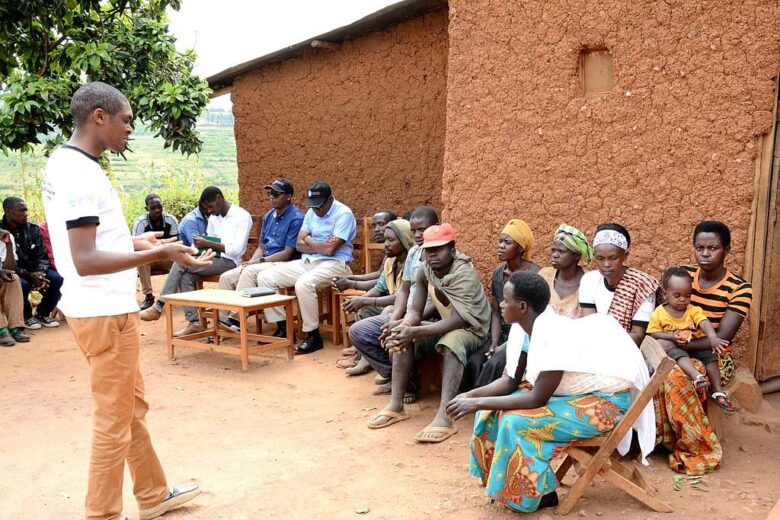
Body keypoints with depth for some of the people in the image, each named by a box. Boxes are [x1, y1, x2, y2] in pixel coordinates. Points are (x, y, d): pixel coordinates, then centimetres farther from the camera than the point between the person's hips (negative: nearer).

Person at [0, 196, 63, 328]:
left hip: (34, 270, 4)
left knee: (56, 278, -21)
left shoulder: (32, 228, -1)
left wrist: (40, 272, -24)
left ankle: (42, 313, 2)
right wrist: (29, 275, -28)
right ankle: (26, 316, -5)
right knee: (22, 284, -36)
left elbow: (42, 256, -1)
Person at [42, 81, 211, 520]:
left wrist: (135, 242, 21)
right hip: (105, 312, -10)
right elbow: (84, 261, -26)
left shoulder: (65, 162, 12)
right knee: (114, 419, 2)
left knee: (133, 405, 19)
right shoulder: (81, 173, -20)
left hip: (107, 306, 10)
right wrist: (158, 254, -28)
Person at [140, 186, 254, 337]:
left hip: (229, 262, -8)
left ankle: (158, 307, -13)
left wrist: (208, 244, -19)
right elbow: (208, 244, 18)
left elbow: (237, 249, -17)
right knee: (186, 276, -21)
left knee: (181, 263, -21)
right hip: (213, 259, 8)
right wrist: (200, 246, -6)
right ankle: (194, 322, -17)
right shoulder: (213, 217, 16)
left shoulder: (242, 217, -9)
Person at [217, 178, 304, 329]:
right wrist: (250, 262, -3)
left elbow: (287, 254, -16)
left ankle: (236, 319, -26)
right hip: (264, 263, 8)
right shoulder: (269, 216, 15)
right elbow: (261, 247, 17)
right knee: (226, 277, -8)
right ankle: (223, 321, -6)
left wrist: (259, 261, -15)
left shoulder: (296, 219, -11)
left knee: (250, 272, -32)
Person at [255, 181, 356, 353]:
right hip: (308, 262, 8)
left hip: (334, 264, -8)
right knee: (264, 277, -6)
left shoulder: (343, 214, -10)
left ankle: (313, 336, -21)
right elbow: (300, 245, 8)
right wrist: (321, 245, -9)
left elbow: (330, 249, -18)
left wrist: (309, 240, -1)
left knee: (303, 284, -37)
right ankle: (282, 327, 1)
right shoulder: (311, 212, 13)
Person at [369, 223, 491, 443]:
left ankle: (444, 417, -44)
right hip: (445, 326, 7)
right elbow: (415, 311, -9)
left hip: (472, 329, -7)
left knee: (451, 343, -39)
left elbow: (457, 321, -37)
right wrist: (401, 327, -32)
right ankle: (396, 406, -11)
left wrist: (415, 332, -45)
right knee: (401, 337, -12)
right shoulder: (425, 271, -7)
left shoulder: (465, 274, -27)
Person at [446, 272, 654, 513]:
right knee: (494, 411, -4)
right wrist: (471, 395, -14)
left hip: (604, 402, -8)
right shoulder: (527, 327, -5)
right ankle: (505, 485, 10)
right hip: (573, 393, 9)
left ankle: (541, 493, -3)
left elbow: (538, 399, -29)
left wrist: (478, 403, -26)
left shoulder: (555, 334, -31)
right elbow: (510, 381, 1)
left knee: (516, 422, -24)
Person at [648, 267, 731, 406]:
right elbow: (654, 332, -4)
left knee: (709, 354, -22)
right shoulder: (659, 313, -3)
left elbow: (705, 323, -17)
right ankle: (696, 375, -54)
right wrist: (672, 336, -22)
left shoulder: (693, 310, 0)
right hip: (674, 347, -3)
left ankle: (718, 390, -16)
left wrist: (713, 337, -38)